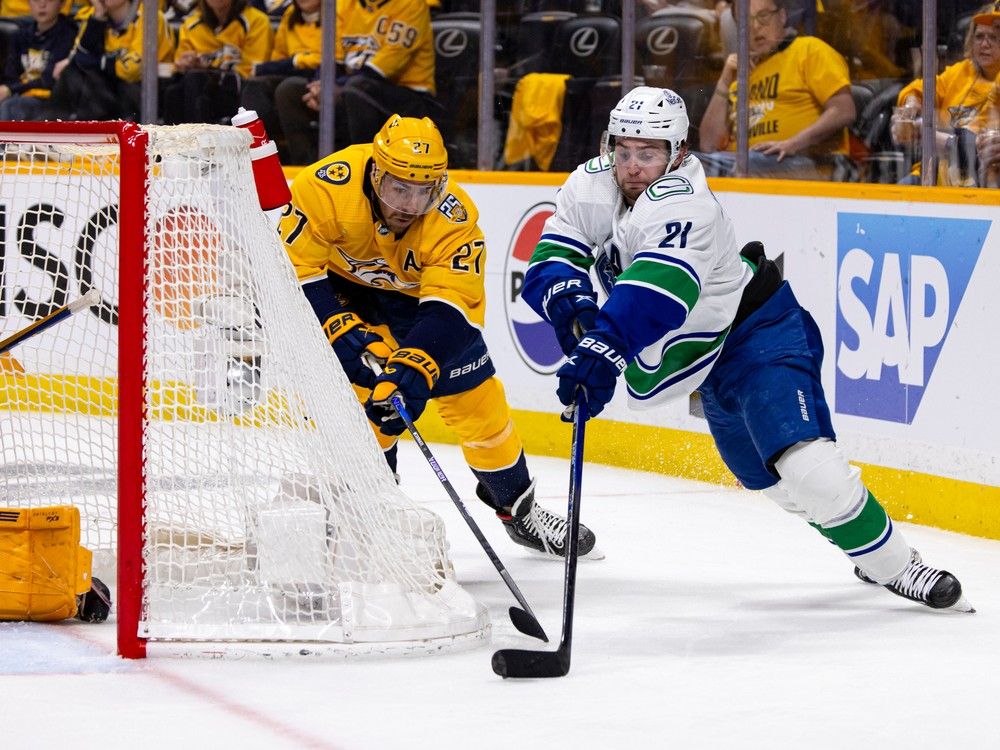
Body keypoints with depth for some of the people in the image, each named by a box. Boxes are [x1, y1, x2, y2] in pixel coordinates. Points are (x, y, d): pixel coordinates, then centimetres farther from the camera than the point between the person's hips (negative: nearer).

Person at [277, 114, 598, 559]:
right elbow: (293, 266, -31)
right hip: (340, 284, -1)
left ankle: (517, 508, 23)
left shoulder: (453, 219, -32)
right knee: (362, 378, -22)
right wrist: (343, 332, -38)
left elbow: (449, 309, -38)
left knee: (475, 396, 2)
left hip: (416, 293, 1)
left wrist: (413, 370, -53)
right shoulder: (328, 186, -36)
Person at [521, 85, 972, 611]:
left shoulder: (684, 205, -33)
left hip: (759, 332, -8)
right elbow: (550, 263, -14)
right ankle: (877, 564, 34)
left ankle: (893, 563, -8)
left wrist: (602, 352, -61)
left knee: (802, 462, -23)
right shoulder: (590, 185, -10)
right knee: (765, 477, 16)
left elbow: (655, 295, -48)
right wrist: (571, 304, -36)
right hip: (706, 352, 8)